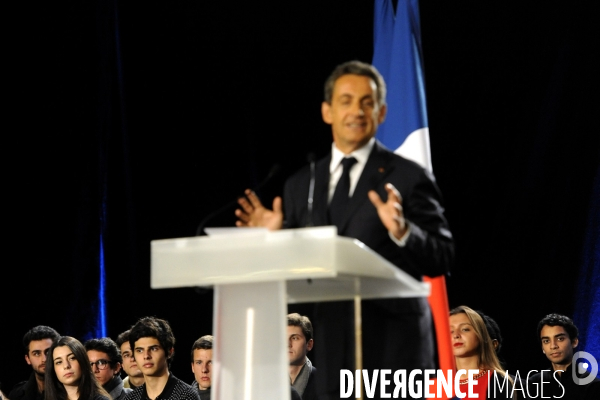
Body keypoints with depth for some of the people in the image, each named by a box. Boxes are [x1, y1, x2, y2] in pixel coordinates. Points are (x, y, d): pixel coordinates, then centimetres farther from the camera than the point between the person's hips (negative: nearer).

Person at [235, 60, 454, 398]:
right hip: (330, 354, 4)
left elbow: (442, 260, -4)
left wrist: (402, 231, -21)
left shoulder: (409, 178, 1)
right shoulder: (301, 185, 13)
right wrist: (273, 238, -4)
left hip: (391, 348, -4)